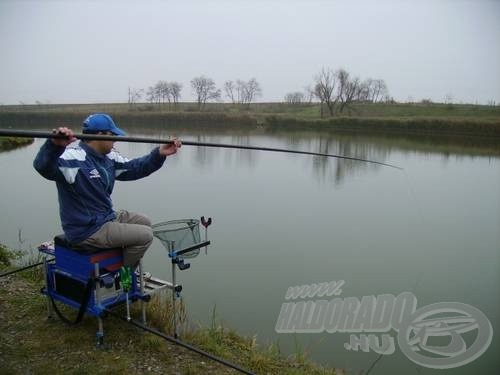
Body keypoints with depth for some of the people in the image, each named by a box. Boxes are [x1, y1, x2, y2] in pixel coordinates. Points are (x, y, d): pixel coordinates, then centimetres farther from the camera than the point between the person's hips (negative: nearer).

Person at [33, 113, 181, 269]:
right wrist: (54, 145, -63)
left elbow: (132, 168, 11)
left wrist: (159, 154, -1)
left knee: (144, 222, 21)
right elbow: (44, 167, -42)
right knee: (145, 235, -11)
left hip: (106, 217, 10)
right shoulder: (74, 158, -25)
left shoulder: (107, 156, 3)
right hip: (86, 230, -10)